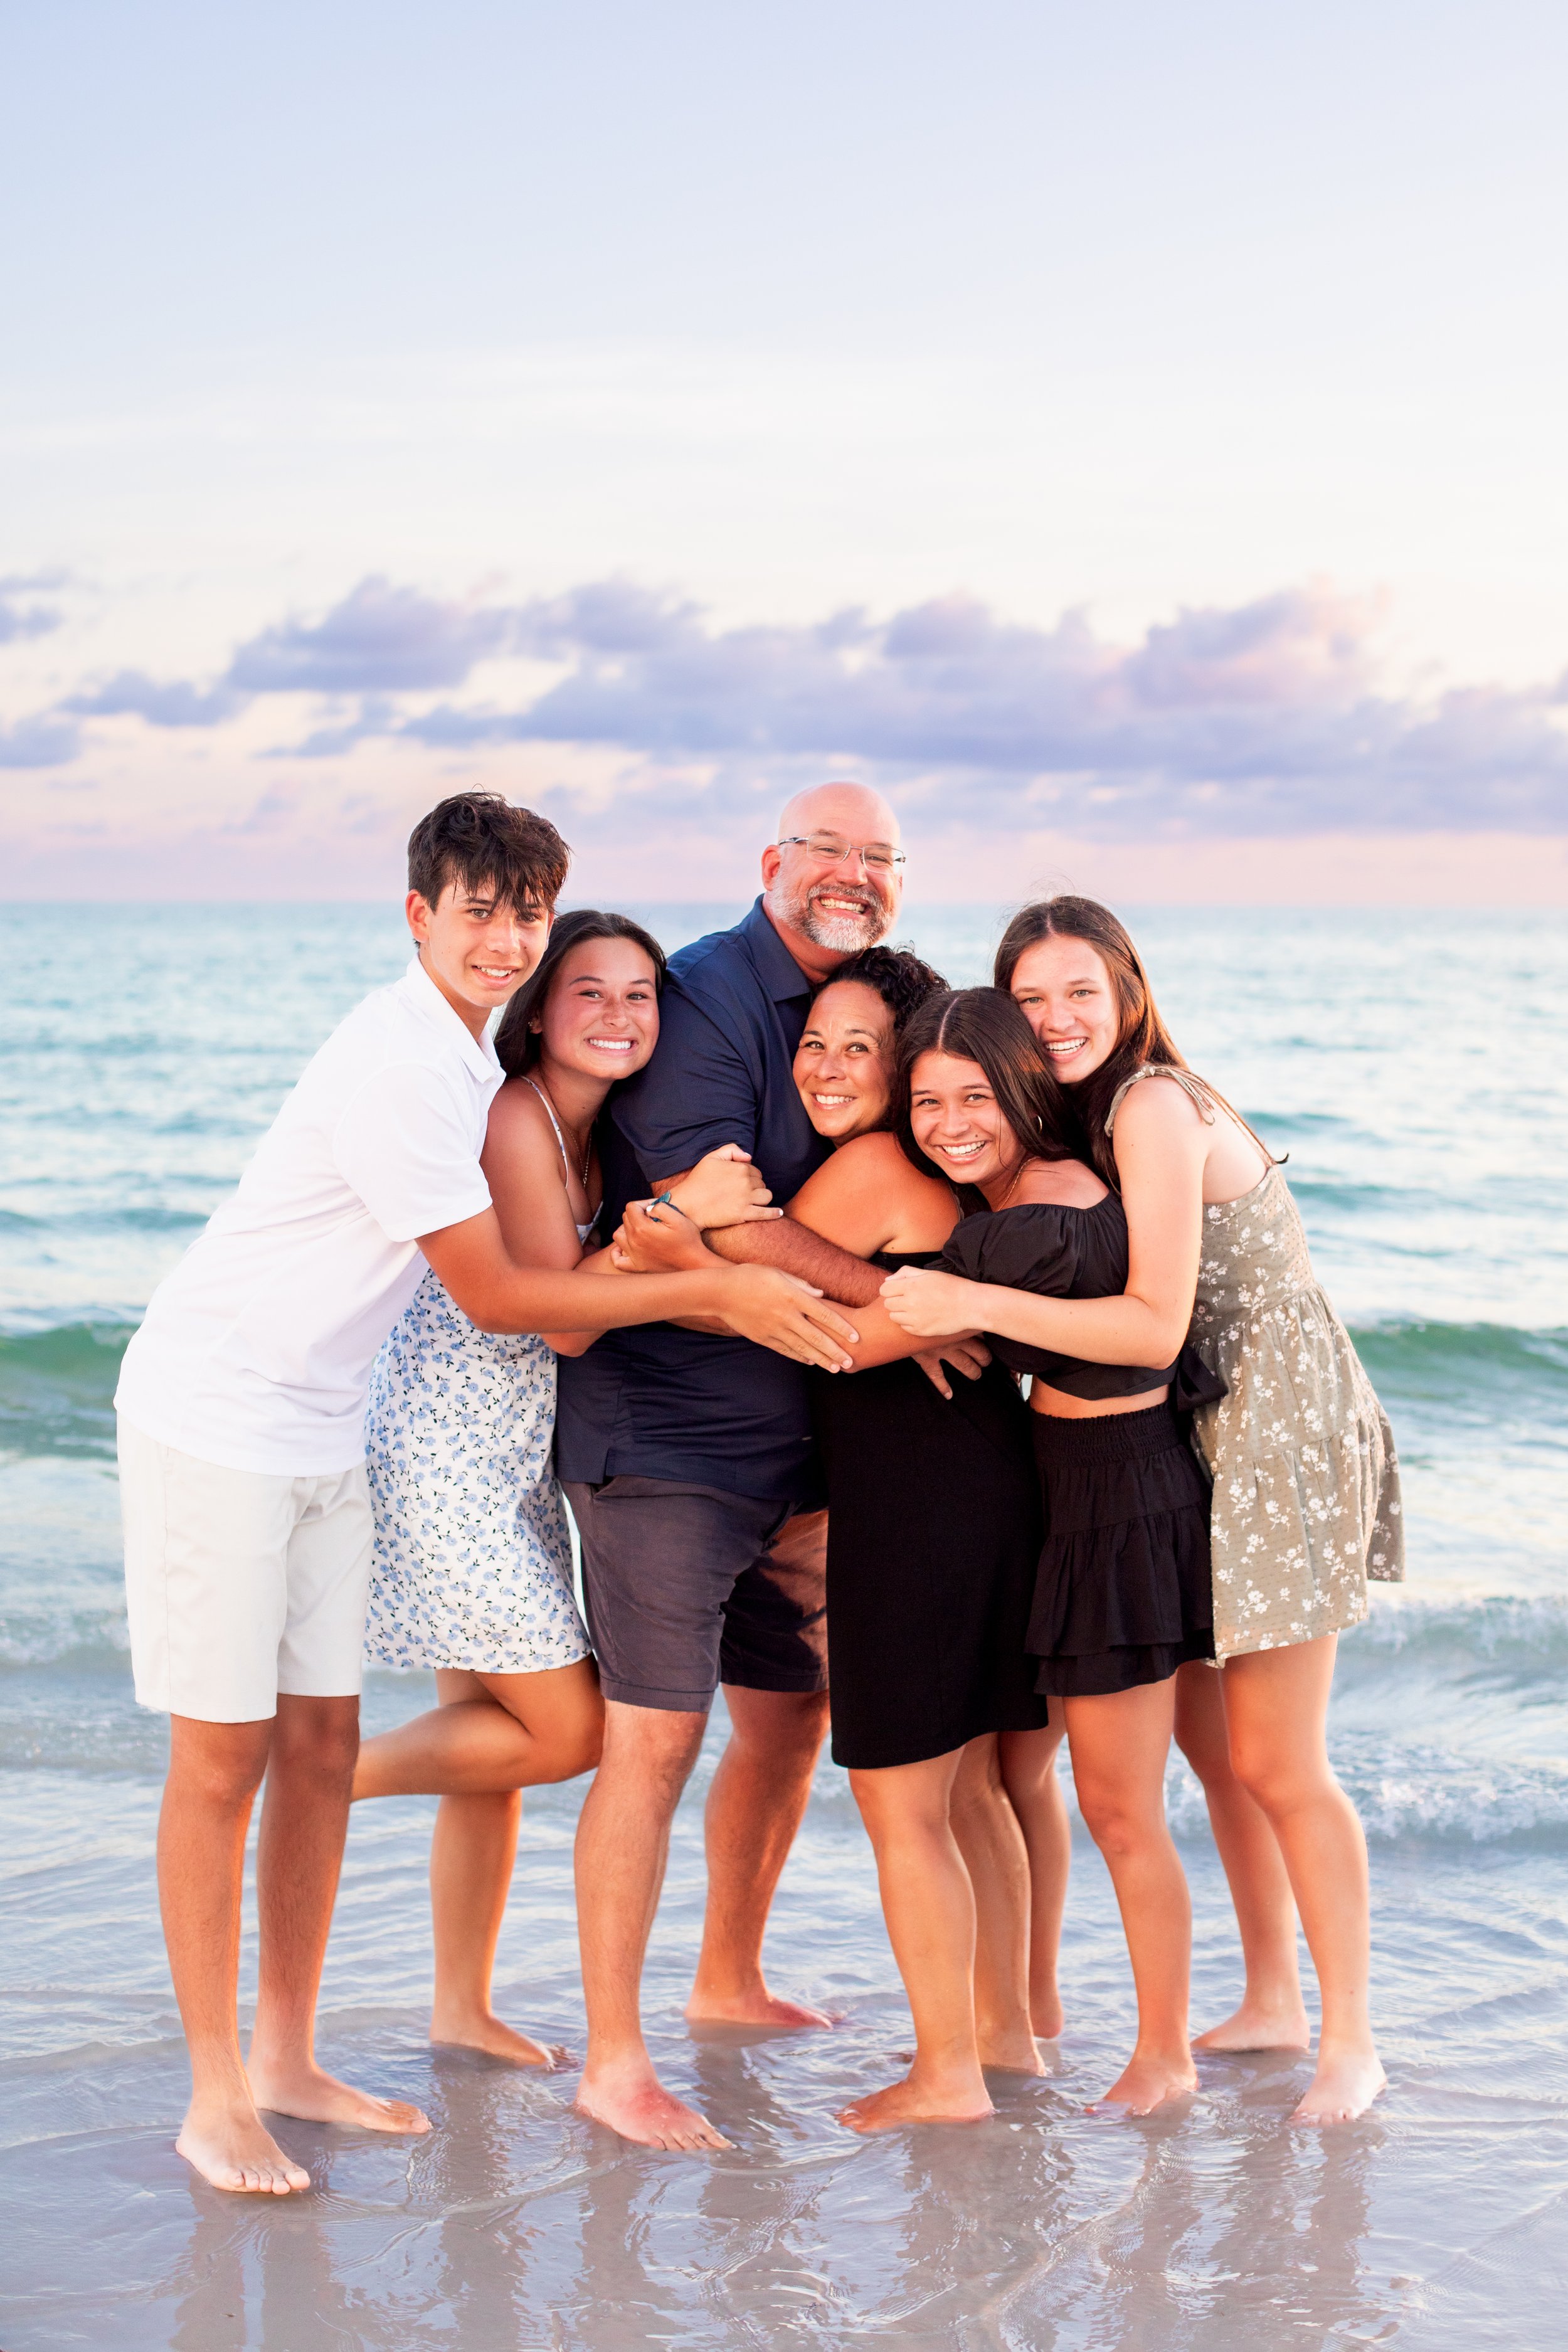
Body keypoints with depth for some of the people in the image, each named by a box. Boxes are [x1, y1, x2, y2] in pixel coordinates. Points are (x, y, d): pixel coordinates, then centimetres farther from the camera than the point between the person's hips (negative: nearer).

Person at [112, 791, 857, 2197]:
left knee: (322, 1740, 10)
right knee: (225, 1755, -2)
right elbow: (496, 1297, -19)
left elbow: (551, 1273, 13)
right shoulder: (397, 1067, -23)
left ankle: (288, 2061, 22)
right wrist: (707, 1294, -17)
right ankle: (216, 2096, 8)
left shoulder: (471, 1061, 7)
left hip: (322, 1431, 9)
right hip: (215, 1422, -9)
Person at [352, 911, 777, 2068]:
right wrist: (676, 1214, -24)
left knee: (496, 1731, 13)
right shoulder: (513, 1120, -18)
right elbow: (566, 1318, -19)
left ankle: (463, 2007, 24)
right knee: (569, 1728, -6)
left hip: (514, 1460, 9)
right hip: (444, 1455, -9)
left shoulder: (602, 1128, 8)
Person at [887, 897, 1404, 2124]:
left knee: (1275, 1762, -4)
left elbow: (1155, 1324, -25)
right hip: (1208, 1436, 9)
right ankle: (1273, 2003, 26)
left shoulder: (1153, 1108, -19)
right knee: (1207, 1735, 12)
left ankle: (1350, 2039, 9)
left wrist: (977, 1303, -32)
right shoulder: (1090, 1114, 9)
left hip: (1286, 1430, -9)